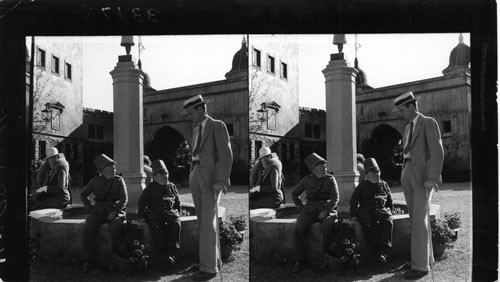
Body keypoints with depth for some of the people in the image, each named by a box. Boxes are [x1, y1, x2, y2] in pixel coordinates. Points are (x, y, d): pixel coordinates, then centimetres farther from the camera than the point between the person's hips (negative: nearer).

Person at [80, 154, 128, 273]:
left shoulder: (119, 180, 8)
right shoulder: (95, 181, 12)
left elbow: (124, 199, 1)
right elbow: (83, 194, 19)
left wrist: (115, 212, -13)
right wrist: (90, 208, 6)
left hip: (115, 210, -2)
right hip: (99, 210, 2)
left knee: (116, 226, -34)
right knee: (88, 228, -27)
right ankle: (88, 261, -18)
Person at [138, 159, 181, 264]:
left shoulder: (172, 187, 19)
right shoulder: (151, 188, 13)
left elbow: (177, 203, 24)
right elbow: (142, 203, 16)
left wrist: (177, 214, 12)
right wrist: (141, 215, 6)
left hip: (170, 212, 1)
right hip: (154, 213, -1)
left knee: (176, 224, -31)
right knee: (157, 226, -35)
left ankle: (172, 253, -33)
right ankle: (161, 253, -26)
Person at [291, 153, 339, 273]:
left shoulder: (330, 179, 9)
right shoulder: (307, 180, 12)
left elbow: (335, 198, 1)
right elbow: (294, 194, 22)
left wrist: (326, 211, -13)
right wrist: (301, 208, 8)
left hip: (327, 209, -1)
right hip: (310, 209, 2)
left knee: (327, 225, -36)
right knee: (299, 228, -26)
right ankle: (299, 261, -20)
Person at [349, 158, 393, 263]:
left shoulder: (384, 185, 18)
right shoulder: (362, 186, 11)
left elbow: (390, 201, 25)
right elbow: (353, 202, 12)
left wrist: (389, 211, 10)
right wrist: (353, 215, 4)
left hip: (382, 211, 2)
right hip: (366, 212, -2)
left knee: (388, 222, -31)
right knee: (369, 226, -34)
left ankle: (383, 251, -31)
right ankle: (375, 251, -29)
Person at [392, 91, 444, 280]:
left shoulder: (429, 123, -6)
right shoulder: (409, 127, 19)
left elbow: (437, 151, -15)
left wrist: (433, 178, -22)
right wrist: (405, 177, 14)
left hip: (424, 175, -8)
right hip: (408, 174, 8)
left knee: (419, 220, -12)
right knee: (417, 220, 10)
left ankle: (421, 265, -10)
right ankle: (426, 257, 18)